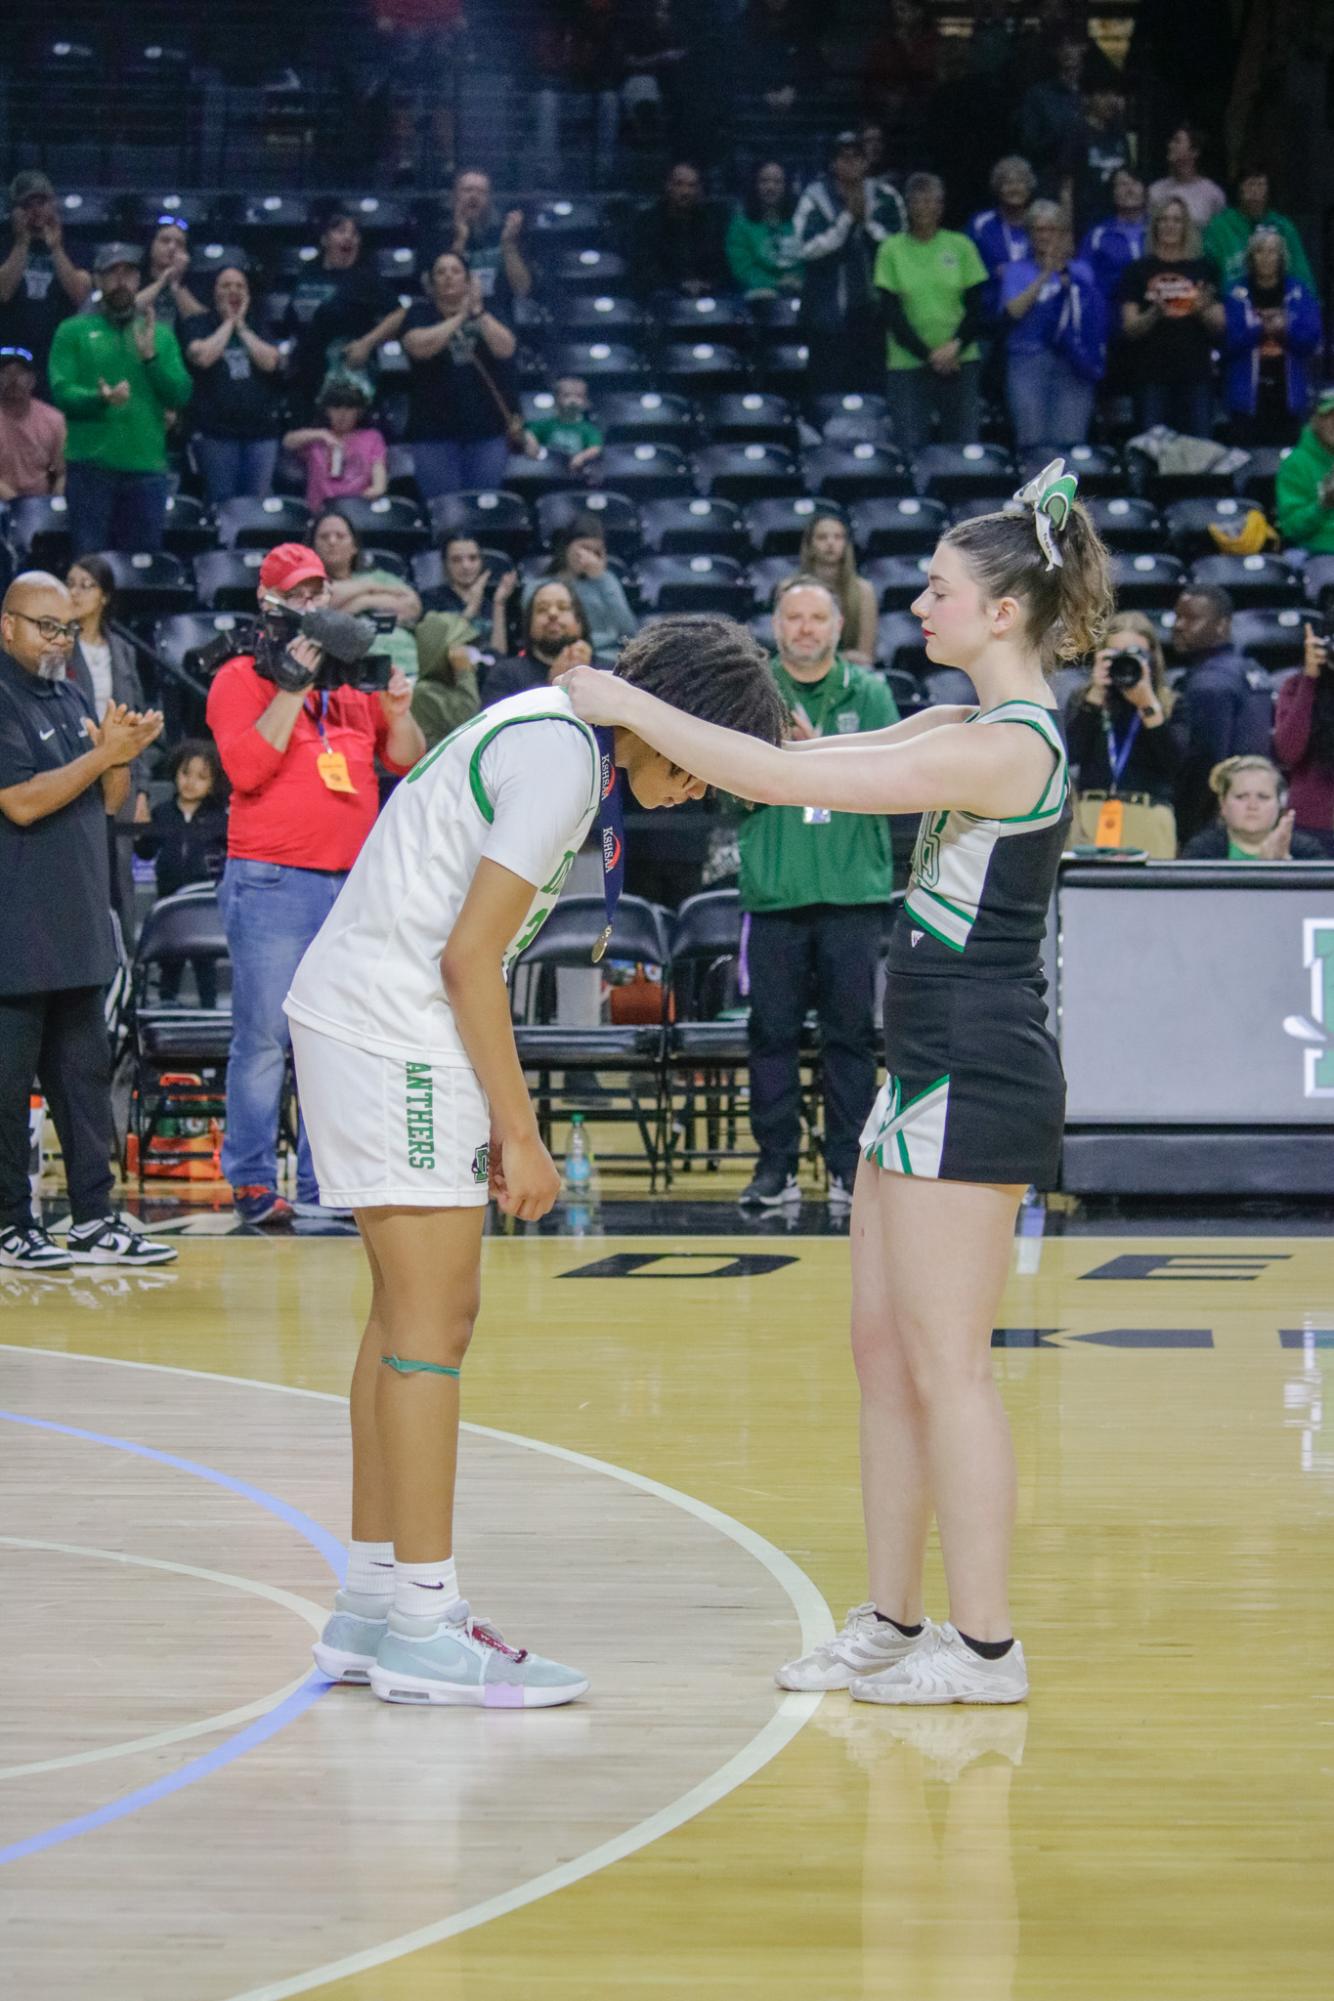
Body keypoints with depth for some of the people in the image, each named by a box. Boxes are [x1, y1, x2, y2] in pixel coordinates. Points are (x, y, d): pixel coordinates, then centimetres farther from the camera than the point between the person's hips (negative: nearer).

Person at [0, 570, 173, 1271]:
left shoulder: (71, 698, 16)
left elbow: (110, 802, 16)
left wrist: (118, 753, -4)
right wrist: (105, 754, -18)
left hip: (77, 927, 8)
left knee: (85, 1074, 10)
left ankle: (94, 1218, 15)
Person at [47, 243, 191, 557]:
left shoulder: (160, 335, 14)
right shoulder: (74, 331, 6)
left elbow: (181, 396, 5)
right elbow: (61, 392, -4)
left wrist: (150, 356, -8)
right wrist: (101, 398, -23)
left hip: (147, 465, 3)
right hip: (91, 464, -3)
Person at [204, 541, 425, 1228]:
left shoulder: (353, 678, 16)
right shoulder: (242, 678, 1)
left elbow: (407, 762, 15)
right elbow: (247, 769, -13)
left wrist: (397, 708, -3)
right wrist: (292, 688, -15)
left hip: (351, 885, 5)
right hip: (272, 886, -5)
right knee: (265, 1039, -6)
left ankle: (321, 1189, 11)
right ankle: (252, 1185, -1)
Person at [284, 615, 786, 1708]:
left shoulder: (556, 732, 15)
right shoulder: (562, 755, -16)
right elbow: (469, 954, -19)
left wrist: (500, 1123, 16)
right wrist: (520, 1133, -13)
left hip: (360, 1022, 10)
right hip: (391, 1036, -10)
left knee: (415, 1317, 13)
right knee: (431, 1322, -8)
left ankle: (373, 1602, 18)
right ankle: (422, 1626, -5)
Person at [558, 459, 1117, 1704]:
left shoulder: (1007, 747, -19)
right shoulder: (971, 726, 13)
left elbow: (785, 779, -21)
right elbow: (812, 760, 15)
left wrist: (632, 707, -13)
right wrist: (662, 742, 2)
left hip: (975, 1082, -10)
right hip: (930, 1074, 10)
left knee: (945, 1364, -4)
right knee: (882, 1348, 13)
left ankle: (985, 1645, 3)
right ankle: (893, 1623, 20)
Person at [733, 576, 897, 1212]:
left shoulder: (868, 692, 8)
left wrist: (813, 743, -14)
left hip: (853, 891, -1)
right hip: (773, 891, 1)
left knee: (851, 1031, 1)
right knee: (772, 1032, 0)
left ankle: (848, 1166, 6)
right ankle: (776, 1165, 7)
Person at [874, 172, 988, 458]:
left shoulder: (961, 246, 6)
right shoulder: (892, 249, 3)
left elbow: (978, 307, 6)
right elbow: (890, 313, 0)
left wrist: (955, 347, -10)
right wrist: (928, 355, -8)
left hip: (959, 362, 1)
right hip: (908, 364, -1)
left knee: (963, 446, -2)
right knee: (911, 448, -6)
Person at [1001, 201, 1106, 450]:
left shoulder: (1081, 273, 15)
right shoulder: (1017, 271, 12)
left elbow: (1094, 315, 4)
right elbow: (1013, 310, -6)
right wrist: (1045, 274, -10)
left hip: (1073, 364, 1)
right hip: (1028, 362, -1)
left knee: (1069, 444, -8)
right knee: (1032, 442, -9)